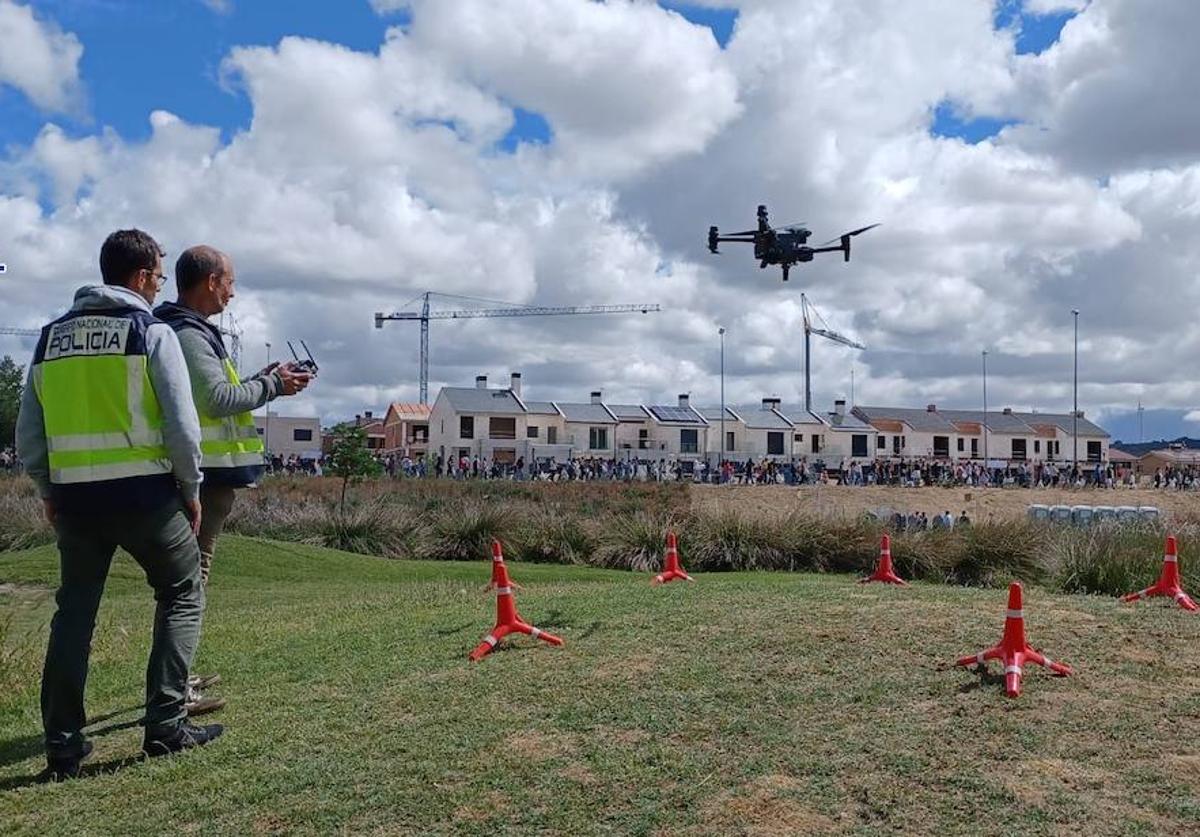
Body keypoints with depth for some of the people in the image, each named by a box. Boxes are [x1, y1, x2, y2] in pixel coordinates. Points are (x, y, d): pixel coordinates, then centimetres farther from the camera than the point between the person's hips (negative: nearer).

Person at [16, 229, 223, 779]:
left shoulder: (52, 336, 11)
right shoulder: (152, 332, -5)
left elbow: (28, 435, 13)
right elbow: (181, 425, -11)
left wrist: (49, 493, 22)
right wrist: (191, 491, 1)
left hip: (73, 498, 5)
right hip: (143, 492, -5)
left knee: (73, 611, 14)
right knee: (181, 595, 11)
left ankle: (63, 743, 15)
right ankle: (165, 724, 7)